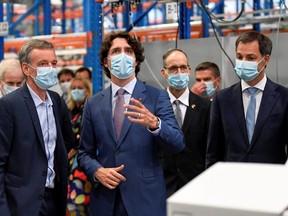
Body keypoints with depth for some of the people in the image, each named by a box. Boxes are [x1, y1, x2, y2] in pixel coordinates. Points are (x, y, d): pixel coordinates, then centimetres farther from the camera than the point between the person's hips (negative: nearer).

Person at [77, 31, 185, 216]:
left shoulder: (157, 96, -1)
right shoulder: (93, 104, 7)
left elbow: (178, 143, -11)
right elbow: (85, 152, 11)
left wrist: (154, 123, -29)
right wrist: (97, 171, -9)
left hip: (146, 199, -2)